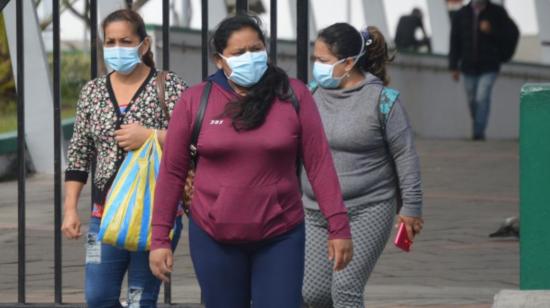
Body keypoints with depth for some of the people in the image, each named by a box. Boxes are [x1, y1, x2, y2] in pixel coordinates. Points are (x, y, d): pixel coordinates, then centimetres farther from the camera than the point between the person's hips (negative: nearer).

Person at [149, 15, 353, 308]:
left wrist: (338, 226, -5)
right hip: (213, 237, 1)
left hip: (280, 236, -1)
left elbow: (318, 162, -1)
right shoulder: (194, 100, -1)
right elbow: (172, 171, 2)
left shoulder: (293, 95, -2)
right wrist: (160, 238, 0)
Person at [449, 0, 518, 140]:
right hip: (468, 67, 3)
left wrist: (492, 31, -16)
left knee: (482, 98, -17)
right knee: (472, 101, 9)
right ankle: (477, 130, 25)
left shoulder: (497, 12, -1)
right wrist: (454, 66, 2)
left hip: (489, 67, -3)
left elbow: (512, 33, -1)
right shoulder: (461, 14, 6)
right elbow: (455, 41, 7)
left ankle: (479, 132, -16)